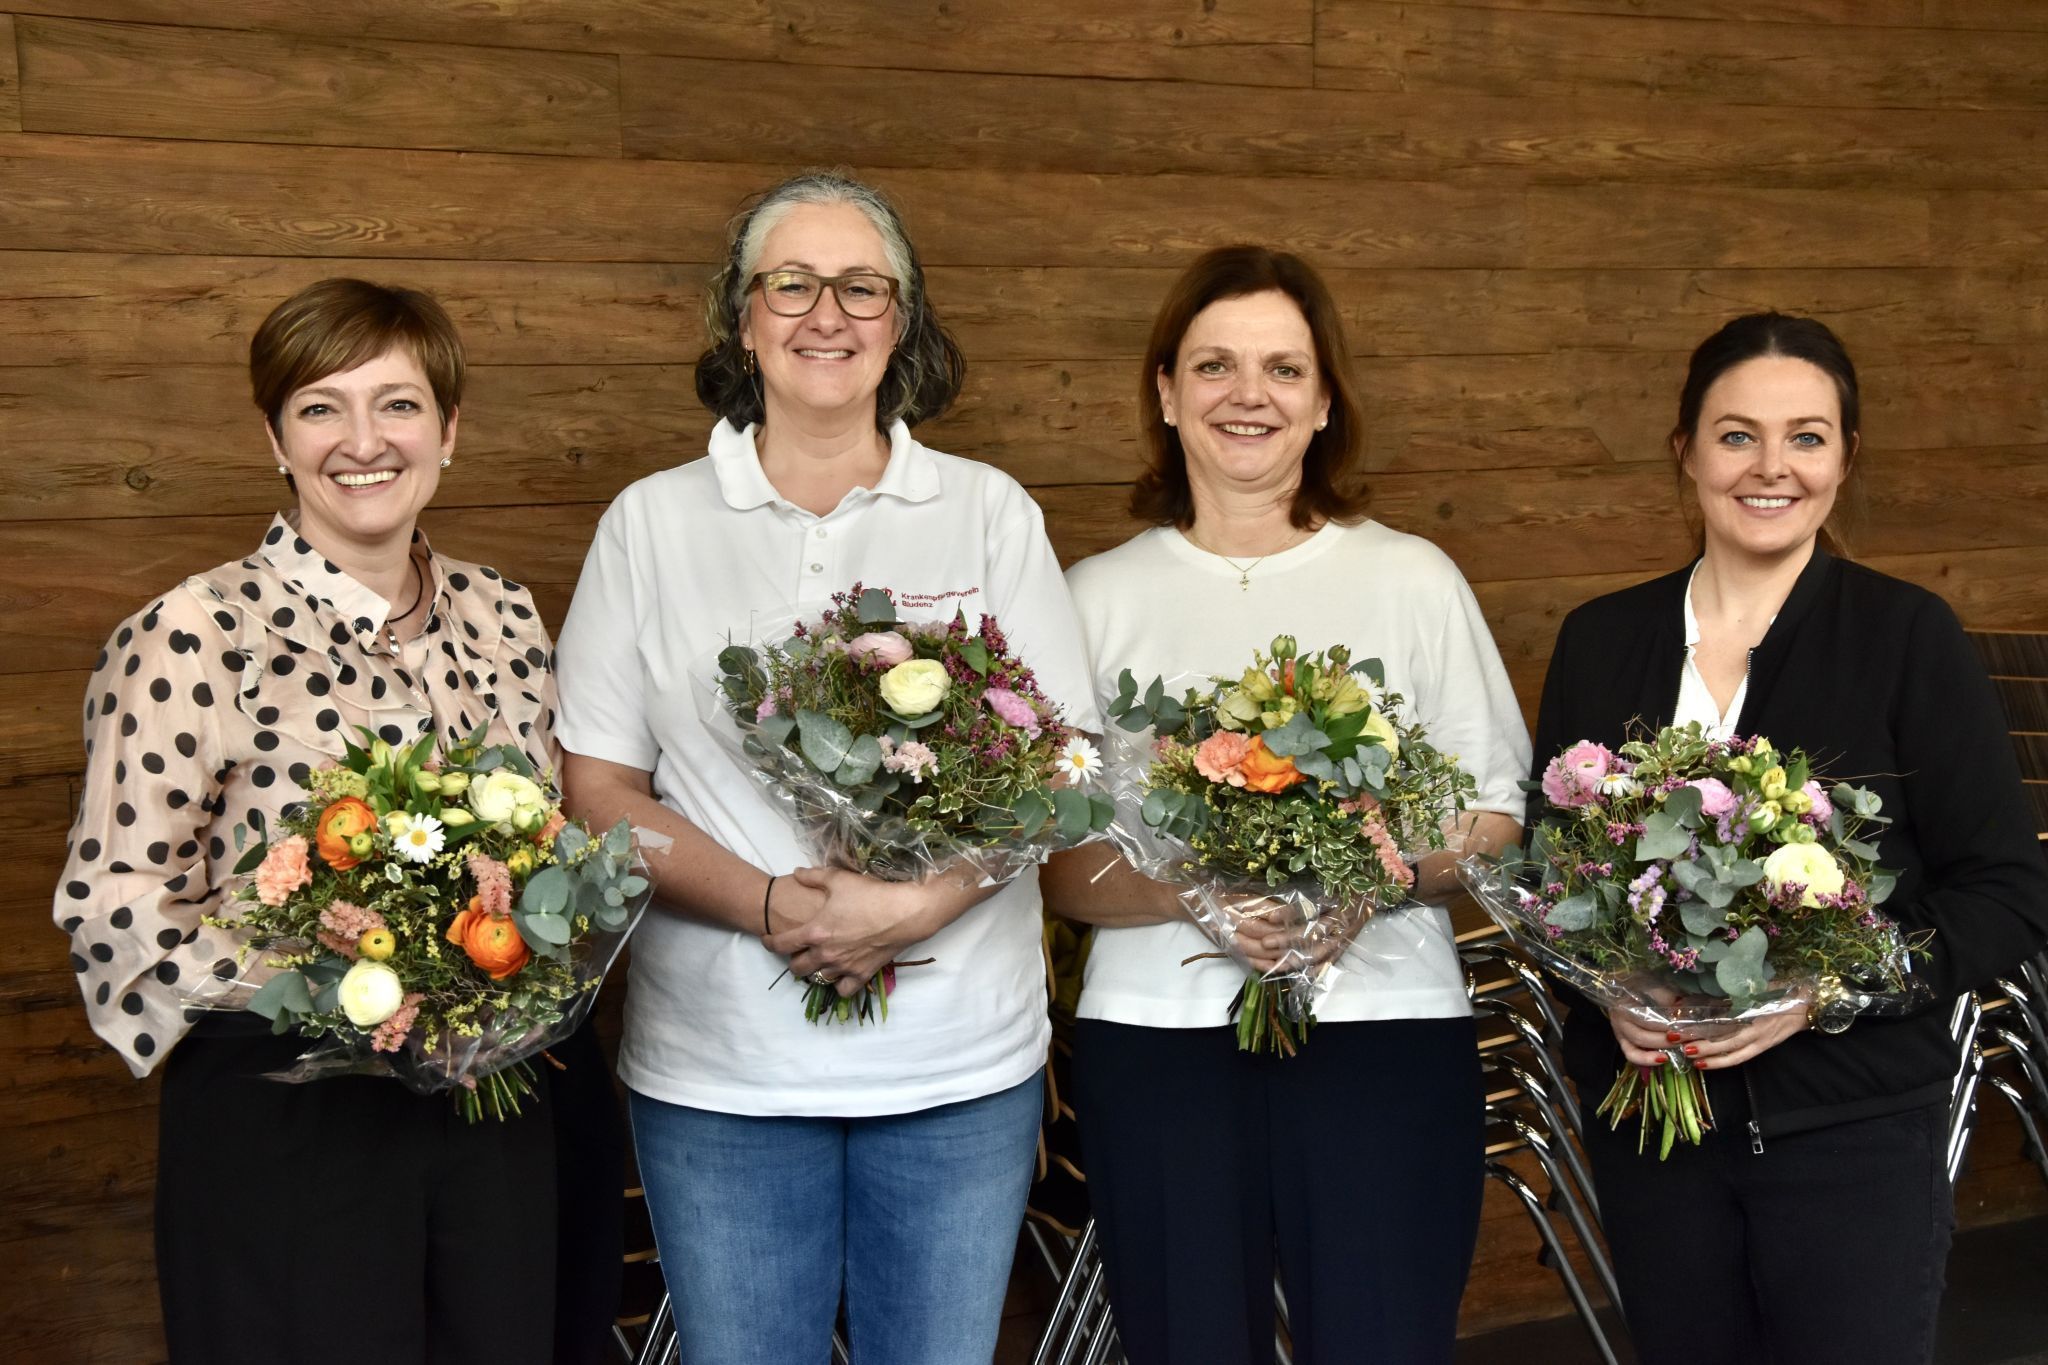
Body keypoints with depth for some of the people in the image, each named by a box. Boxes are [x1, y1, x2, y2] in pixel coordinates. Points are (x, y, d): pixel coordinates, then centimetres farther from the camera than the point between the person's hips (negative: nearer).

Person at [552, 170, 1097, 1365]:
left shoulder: (990, 513, 5)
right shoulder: (652, 523, 4)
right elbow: (598, 788, 0)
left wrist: (916, 903, -16)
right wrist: (768, 905, -16)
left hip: (962, 1063, 1)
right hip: (720, 1069, 0)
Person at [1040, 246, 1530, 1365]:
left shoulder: (1414, 579, 7)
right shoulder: (1100, 596, 6)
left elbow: (1499, 820, 6)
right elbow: (1055, 864, 3)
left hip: (1384, 1030, 0)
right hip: (1156, 1033, 1)